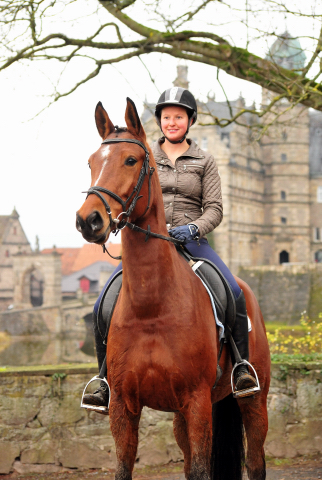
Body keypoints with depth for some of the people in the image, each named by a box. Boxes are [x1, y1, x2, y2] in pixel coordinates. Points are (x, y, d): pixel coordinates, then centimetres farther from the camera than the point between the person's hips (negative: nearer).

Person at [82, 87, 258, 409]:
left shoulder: (204, 162, 9)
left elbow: (214, 209, 4)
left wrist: (193, 229, -16)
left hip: (191, 242, -1)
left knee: (234, 294, -27)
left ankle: (242, 367, -13)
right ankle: (107, 384, -4)